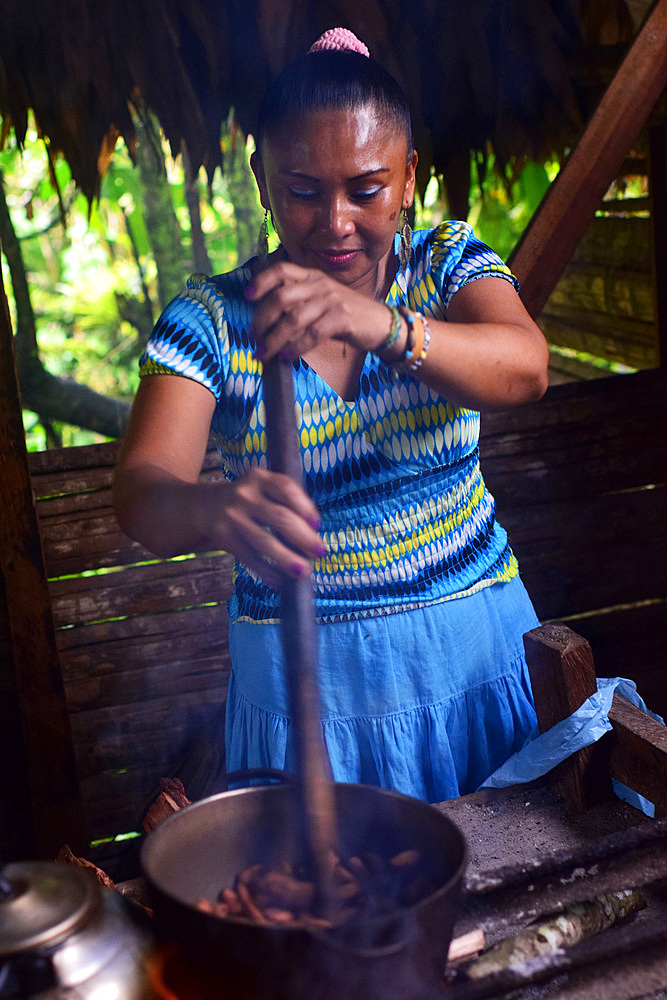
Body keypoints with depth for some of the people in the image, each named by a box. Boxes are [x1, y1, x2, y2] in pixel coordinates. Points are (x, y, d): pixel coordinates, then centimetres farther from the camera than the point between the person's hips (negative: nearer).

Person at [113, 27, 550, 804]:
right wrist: (213, 511, -43)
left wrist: (384, 326, -43)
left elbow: (524, 370, -23)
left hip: (472, 644, 2)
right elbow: (140, 493, -19)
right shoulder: (211, 318, -7)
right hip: (303, 673, -1)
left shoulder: (448, 264, -3)